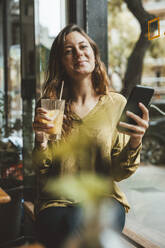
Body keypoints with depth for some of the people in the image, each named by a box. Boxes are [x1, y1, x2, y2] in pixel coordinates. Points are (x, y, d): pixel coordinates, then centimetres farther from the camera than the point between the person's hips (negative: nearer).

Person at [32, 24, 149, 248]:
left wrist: (134, 143, -19)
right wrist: (40, 141, -16)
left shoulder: (117, 104, 3)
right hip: (57, 202, 0)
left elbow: (118, 173, 1)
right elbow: (43, 172, 3)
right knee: (72, 226, -33)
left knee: (82, 223, -33)